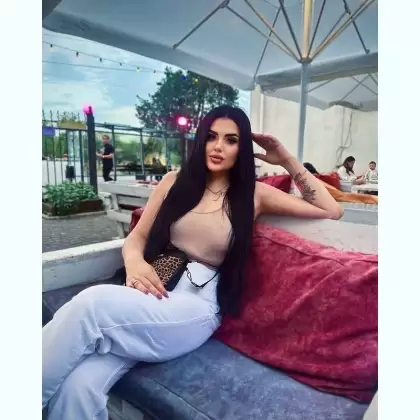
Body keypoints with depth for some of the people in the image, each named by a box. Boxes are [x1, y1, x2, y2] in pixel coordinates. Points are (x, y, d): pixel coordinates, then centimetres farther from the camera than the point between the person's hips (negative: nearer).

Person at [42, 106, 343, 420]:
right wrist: (134, 261, -11)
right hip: (151, 289, 2)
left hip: (197, 306, -2)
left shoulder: (253, 193, 6)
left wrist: (287, 161, 5)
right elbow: (138, 235, 13)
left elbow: (332, 212, 9)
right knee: (77, 385, -28)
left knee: (93, 303, -31)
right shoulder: (175, 182, 11)